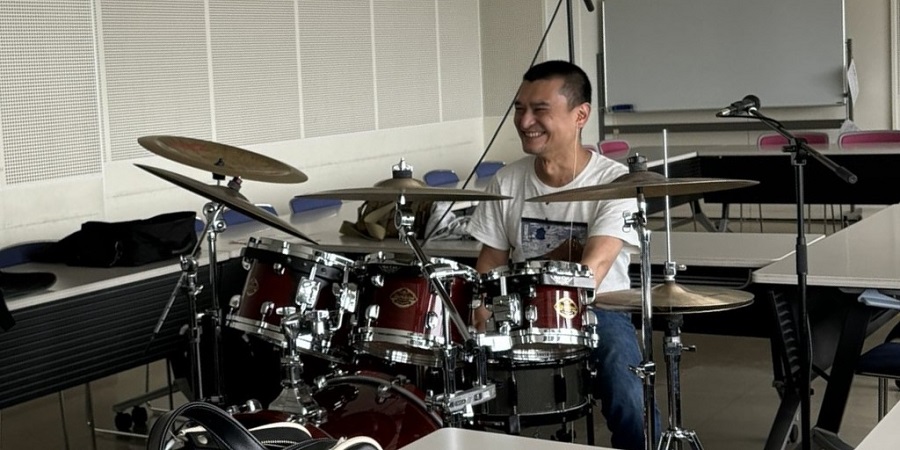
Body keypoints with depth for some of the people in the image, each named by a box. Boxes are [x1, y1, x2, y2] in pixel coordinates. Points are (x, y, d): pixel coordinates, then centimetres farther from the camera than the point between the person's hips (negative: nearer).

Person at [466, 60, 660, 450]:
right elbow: (490, 265, 7)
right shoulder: (506, 182, 1)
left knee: (631, 407, -29)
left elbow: (594, 266, -23)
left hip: (597, 312, -3)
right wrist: (482, 325, -11)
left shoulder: (614, 181, -12)